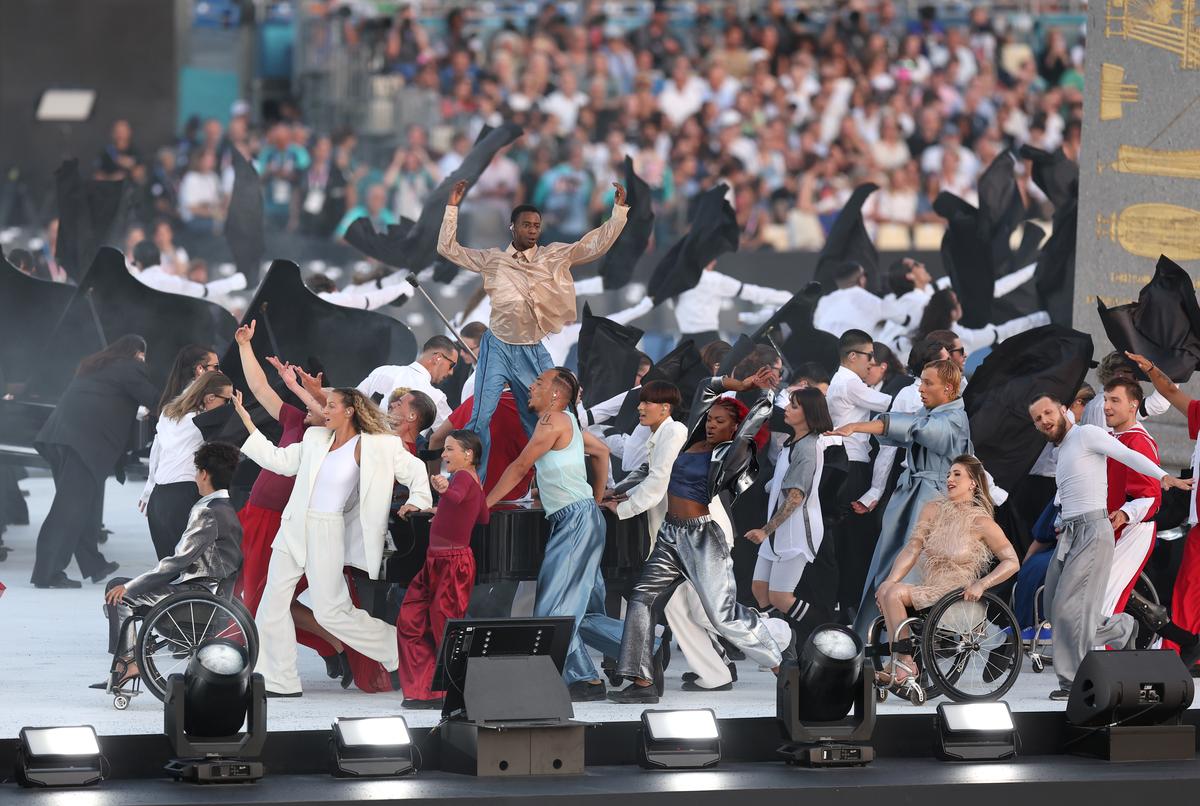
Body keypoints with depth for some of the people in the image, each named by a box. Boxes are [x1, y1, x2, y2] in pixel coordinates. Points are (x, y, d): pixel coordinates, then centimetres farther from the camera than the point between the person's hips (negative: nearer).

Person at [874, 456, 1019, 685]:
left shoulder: (981, 523, -3)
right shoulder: (933, 510, 12)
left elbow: (1012, 562, -4)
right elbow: (912, 549, 4)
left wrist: (980, 585, -19)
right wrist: (890, 581, -11)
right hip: (927, 592, 6)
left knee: (895, 593, -26)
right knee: (886, 591, -22)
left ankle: (904, 663, -21)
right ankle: (897, 665, -21)